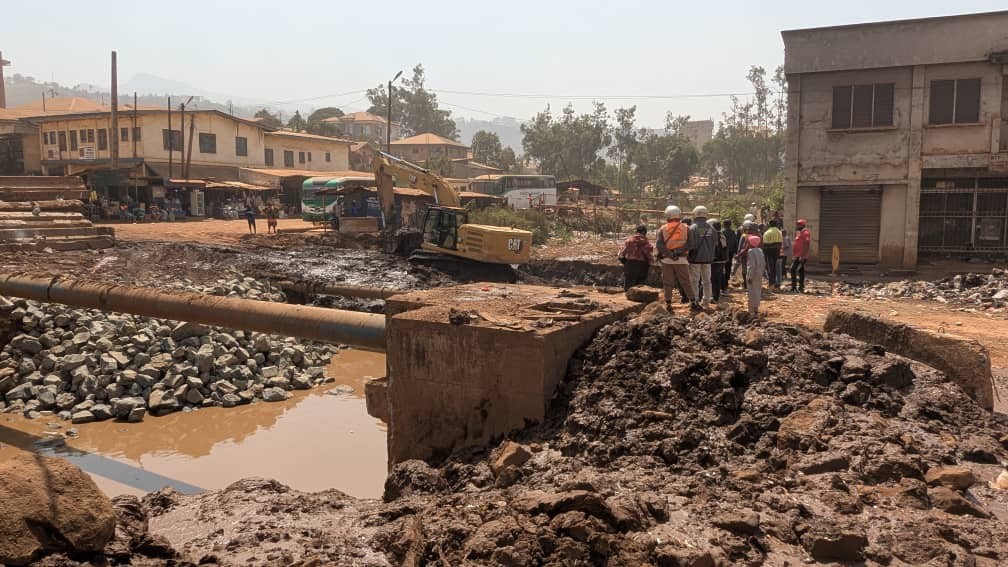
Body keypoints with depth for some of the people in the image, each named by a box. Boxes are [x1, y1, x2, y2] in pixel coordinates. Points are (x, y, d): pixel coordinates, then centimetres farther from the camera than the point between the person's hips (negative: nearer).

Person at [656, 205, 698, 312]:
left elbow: (659, 245, -10)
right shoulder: (685, 228, 3)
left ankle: (668, 303, 6)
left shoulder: (662, 229, 1)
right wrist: (679, 251, -13)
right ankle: (693, 301, 8)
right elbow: (689, 244, -6)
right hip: (681, 259, 0)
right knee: (686, 282, 8)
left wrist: (669, 254, -14)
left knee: (668, 283, 6)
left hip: (666, 260, 0)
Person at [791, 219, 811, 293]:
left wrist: (803, 256, -25)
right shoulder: (799, 233, 18)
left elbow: (807, 245, -20)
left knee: (800, 270, -8)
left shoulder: (806, 233, -12)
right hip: (797, 256, 10)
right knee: (793, 269, 11)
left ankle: (801, 288, -4)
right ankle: (793, 286, 17)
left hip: (802, 256, -10)